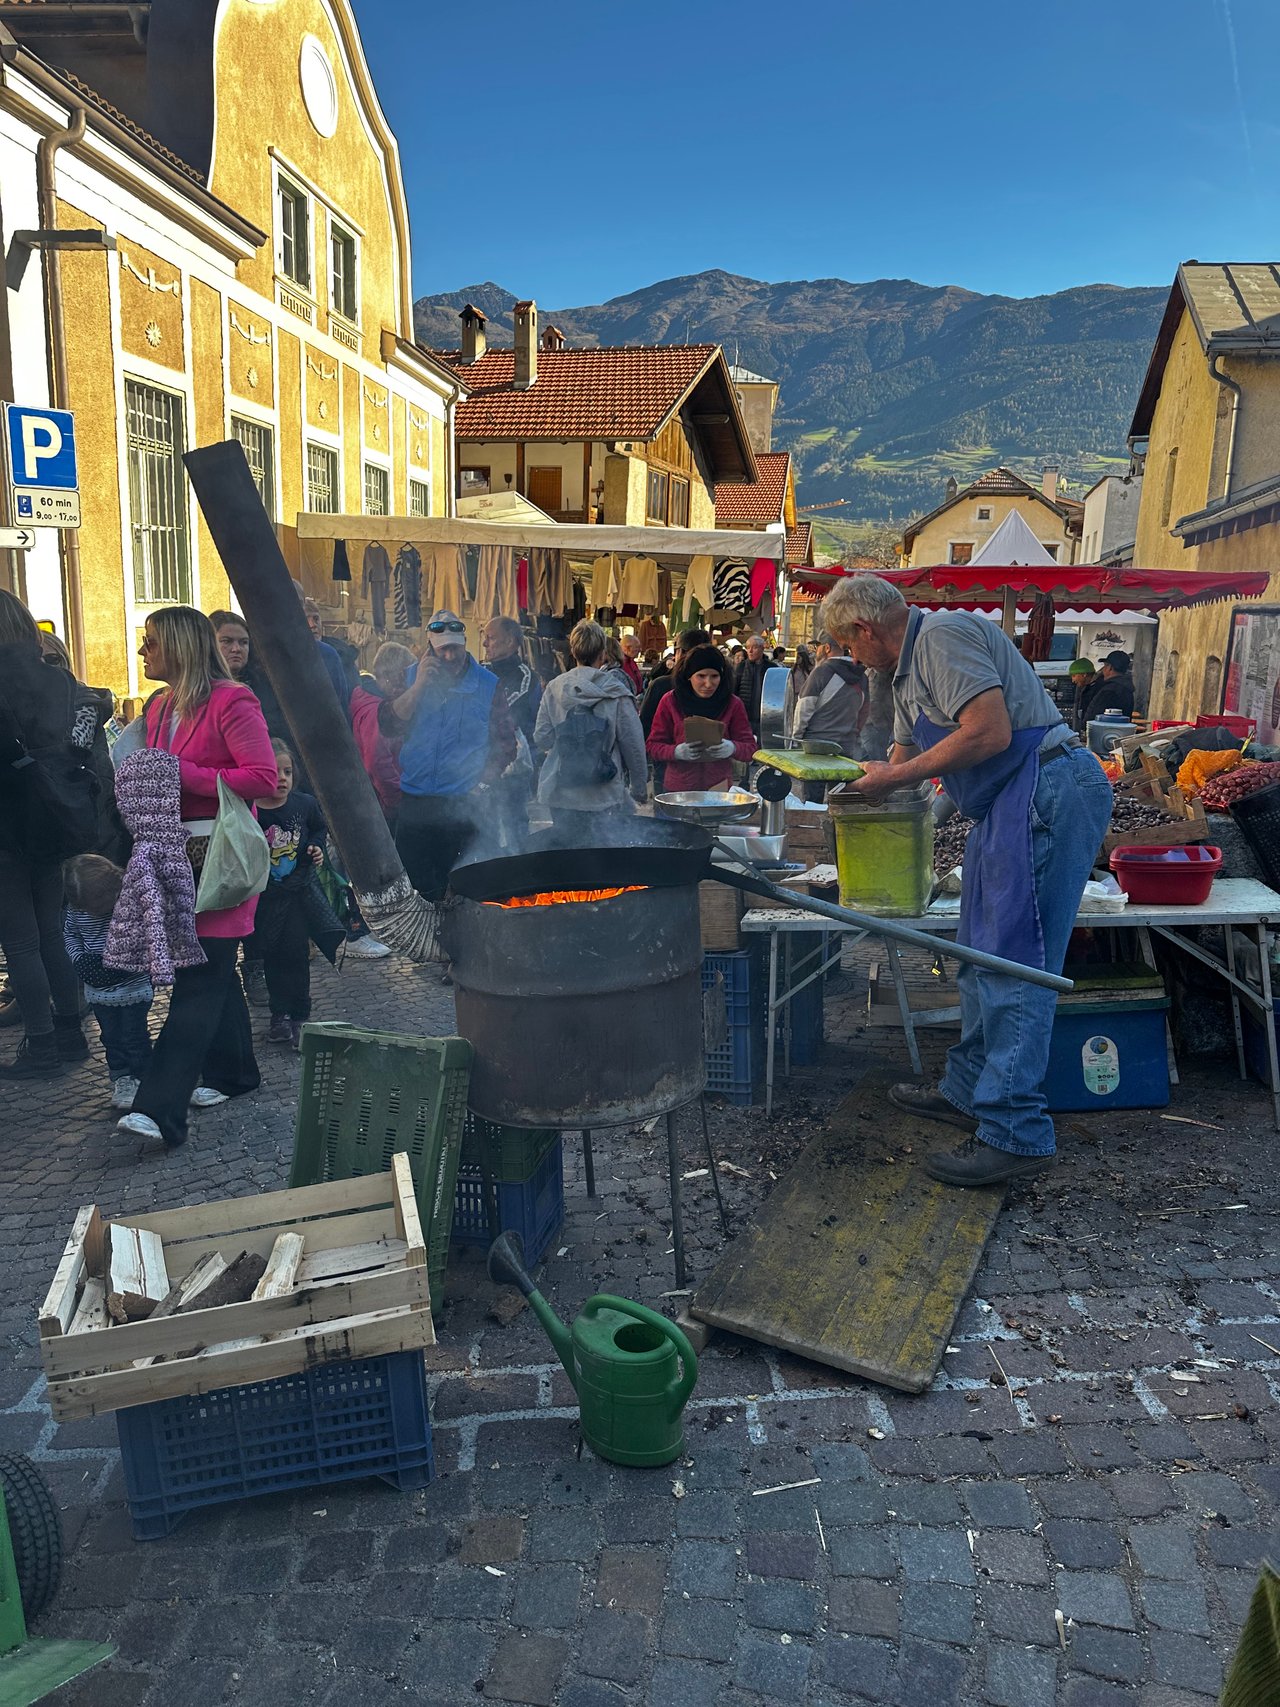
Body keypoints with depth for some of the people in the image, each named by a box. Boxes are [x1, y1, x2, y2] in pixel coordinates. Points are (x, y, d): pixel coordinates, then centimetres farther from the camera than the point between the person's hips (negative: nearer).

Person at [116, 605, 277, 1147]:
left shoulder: (231, 702, -10)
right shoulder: (159, 707, 15)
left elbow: (263, 777, -18)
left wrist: (183, 775, -19)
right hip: (177, 852, 8)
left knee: (198, 977, -9)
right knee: (212, 969, 15)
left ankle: (160, 1110, -12)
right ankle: (233, 1073, 28)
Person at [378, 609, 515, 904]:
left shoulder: (488, 684, 1)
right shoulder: (413, 678, 7)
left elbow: (505, 743, 3)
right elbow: (388, 725, -6)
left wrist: (482, 785, -7)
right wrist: (419, 685, -14)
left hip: (467, 804, -2)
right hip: (416, 802, 2)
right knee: (414, 885, 6)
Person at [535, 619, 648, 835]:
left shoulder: (555, 688, -1)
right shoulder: (617, 693, -8)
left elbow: (542, 739, 1)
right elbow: (633, 744, -4)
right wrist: (639, 789, 8)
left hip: (560, 794, 3)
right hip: (604, 797, -3)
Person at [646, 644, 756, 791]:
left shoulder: (732, 704, 1)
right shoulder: (670, 701, -1)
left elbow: (750, 748, 0)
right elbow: (652, 746, 1)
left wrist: (732, 748, -22)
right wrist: (677, 751, -19)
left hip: (720, 786, 0)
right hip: (678, 788, 0)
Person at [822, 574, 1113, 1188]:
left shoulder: (944, 633, -11)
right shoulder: (908, 670, 21)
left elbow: (990, 732, -22)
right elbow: (905, 754, 33)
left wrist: (895, 776, -14)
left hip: (1048, 789, -11)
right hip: (1011, 804, 11)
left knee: (1013, 965, -11)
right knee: (981, 956, 15)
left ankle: (1014, 1134, -6)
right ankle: (967, 1091, 27)